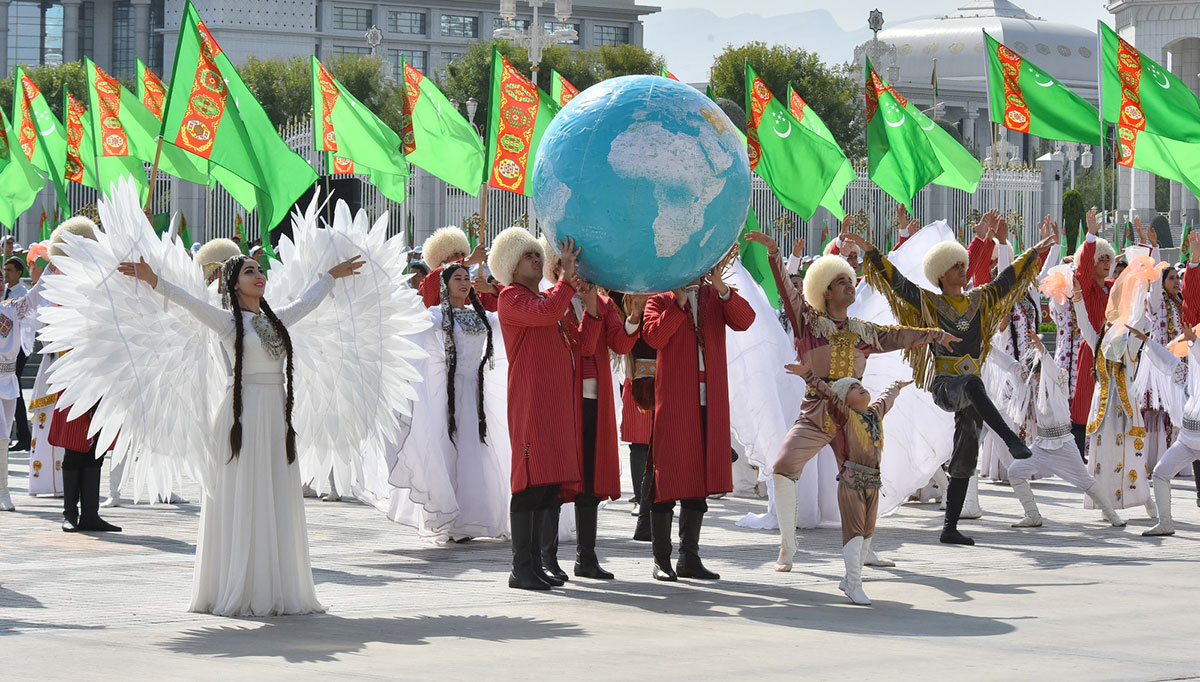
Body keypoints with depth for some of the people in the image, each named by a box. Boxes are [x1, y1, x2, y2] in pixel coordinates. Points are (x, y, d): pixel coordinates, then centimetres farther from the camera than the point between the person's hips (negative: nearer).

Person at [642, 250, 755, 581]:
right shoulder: (660, 299, 5)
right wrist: (680, 302, -16)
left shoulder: (717, 296, 13)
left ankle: (690, 556, 15)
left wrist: (720, 286, -18)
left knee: (700, 476, 8)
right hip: (674, 400, -3)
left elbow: (744, 320, -6)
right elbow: (653, 336, -12)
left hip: (710, 401, 4)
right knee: (668, 475, -2)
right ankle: (661, 559, 4)